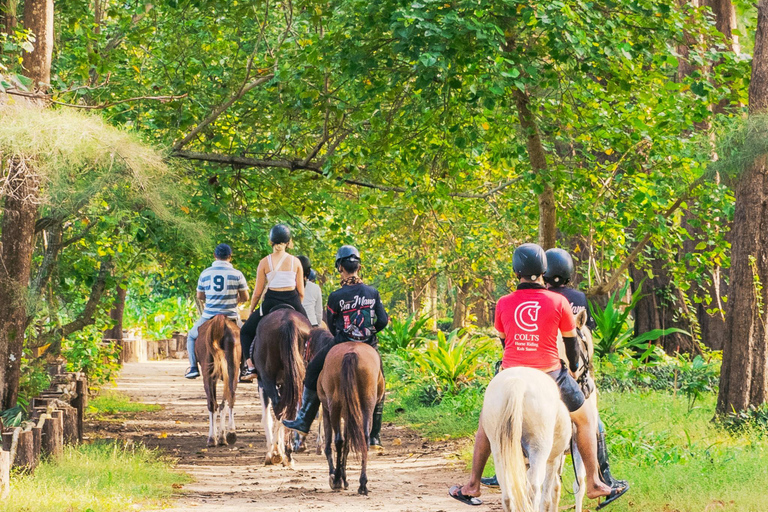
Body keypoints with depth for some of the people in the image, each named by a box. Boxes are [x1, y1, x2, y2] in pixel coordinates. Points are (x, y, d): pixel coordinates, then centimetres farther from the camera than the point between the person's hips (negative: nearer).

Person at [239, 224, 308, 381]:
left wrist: (251, 310, 14)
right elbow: (301, 292, 4)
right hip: (293, 302, 2)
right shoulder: (296, 262, 2)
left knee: (246, 332, 17)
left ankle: (251, 367, 2)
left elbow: (257, 292, -1)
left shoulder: (265, 262, -3)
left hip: (271, 303, -2)